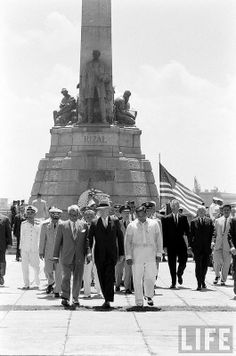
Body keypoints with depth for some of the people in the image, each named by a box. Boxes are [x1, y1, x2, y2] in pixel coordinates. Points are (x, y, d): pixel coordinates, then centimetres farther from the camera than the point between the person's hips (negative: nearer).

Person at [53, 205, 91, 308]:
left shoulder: (84, 225, 8)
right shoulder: (62, 225, 4)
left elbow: (86, 241, 9)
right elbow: (58, 241, 6)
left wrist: (88, 253, -3)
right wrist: (56, 255, 2)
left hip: (79, 257, 2)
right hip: (66, 257, -1)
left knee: (78, 279, 5)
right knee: (66, 277, -8)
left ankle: (75, 299, 16)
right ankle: (65, 298, -3)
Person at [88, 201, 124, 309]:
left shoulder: (115, 221, 6)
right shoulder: (94, 223, 5)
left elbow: (120, 237, 9)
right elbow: (89, 239, 5)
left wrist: (121, 253, 7)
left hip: (111, 254, -2)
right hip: (99, 255, 2)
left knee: (109, 276, -14)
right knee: (102, 277, 5)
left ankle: (108, 300, -16)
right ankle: (107, 298, 19)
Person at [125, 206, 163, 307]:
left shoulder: (154, 224, 7)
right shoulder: (131, 226, 4)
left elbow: (159, 239, 11)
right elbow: (127, 242, 5)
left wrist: (159, 253, 6)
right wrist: (128, 256, -1)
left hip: (150, 254, 0)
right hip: (137, 255, 0)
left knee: (150, 277, -5)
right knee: (137, 278, 0)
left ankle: (149, 296, 19)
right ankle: (139, 301, 10)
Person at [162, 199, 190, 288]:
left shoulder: (183, 218, 7)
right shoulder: (166, 219, 3)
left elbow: (187, 231, 9)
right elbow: (164, 233, 2)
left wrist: (188, 243, -2)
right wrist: (164, 245, -4)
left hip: (181, 244, 1)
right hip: (171, 246, -1)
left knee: (183, 262, -5)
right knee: (172, 265, 2)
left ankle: (179, 274, 27)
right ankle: (173, 283, 11)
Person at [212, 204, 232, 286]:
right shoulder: (217, 220, 13)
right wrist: (213, 242, 4)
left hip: (228, 244, -1)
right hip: (218, 244, 1)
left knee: (226, 263, 2)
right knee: (217, 261, -10)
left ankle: (223, 280, 16)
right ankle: (217, 275, 16)